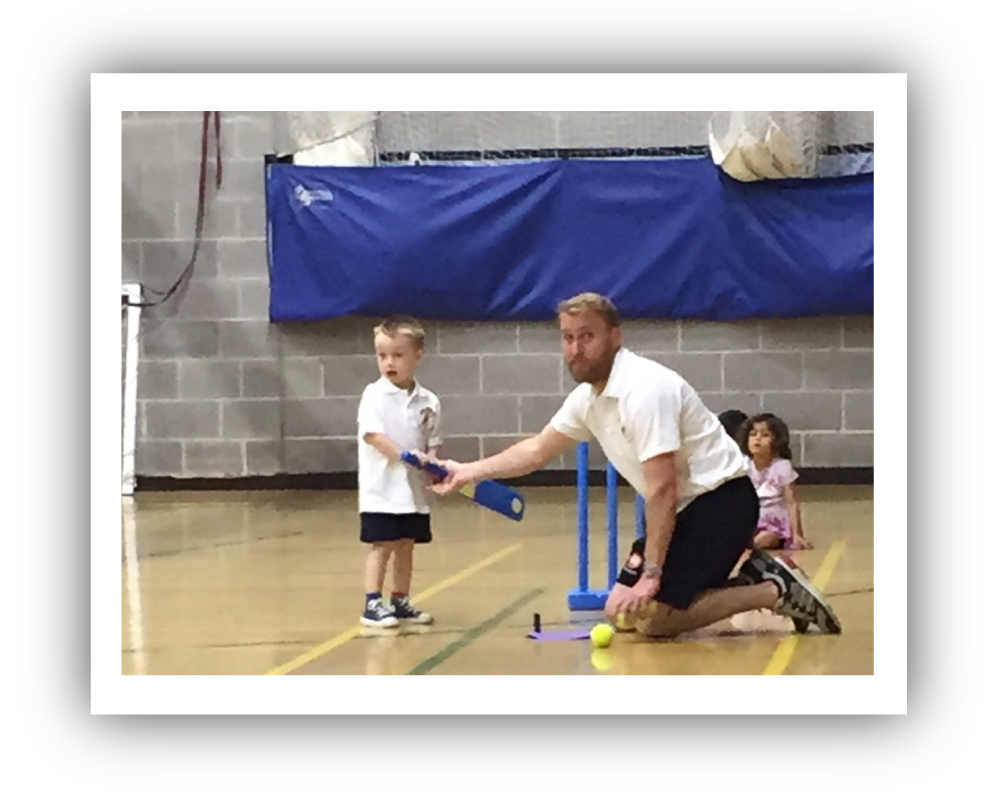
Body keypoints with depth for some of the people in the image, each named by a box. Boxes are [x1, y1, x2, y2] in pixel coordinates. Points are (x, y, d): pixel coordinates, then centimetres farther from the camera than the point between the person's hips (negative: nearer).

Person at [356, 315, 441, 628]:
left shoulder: (428, 401, 5)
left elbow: (431, 443, 9)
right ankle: (372, 604, -4)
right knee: (381, 545, -6)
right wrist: (407, 457, -25)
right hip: (381, 488, -5)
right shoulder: (374, 395, -8)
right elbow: (373, 435, -17)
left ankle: (401, 602, 22)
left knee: (406, 545, 12)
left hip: (414, 489, 5)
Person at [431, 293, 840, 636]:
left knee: (652, 618, -17)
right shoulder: (587, 397, 5)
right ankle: (753, 578, 13)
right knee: (620, 614, 5)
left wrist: (651, 573, -26)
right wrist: (469, 471, 17)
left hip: (721, 499, -9)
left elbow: (663, 489, -27)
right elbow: (537, 450, 22)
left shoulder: (643, 390, -23)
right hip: (686, 507, 9)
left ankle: (776, 591, -4)